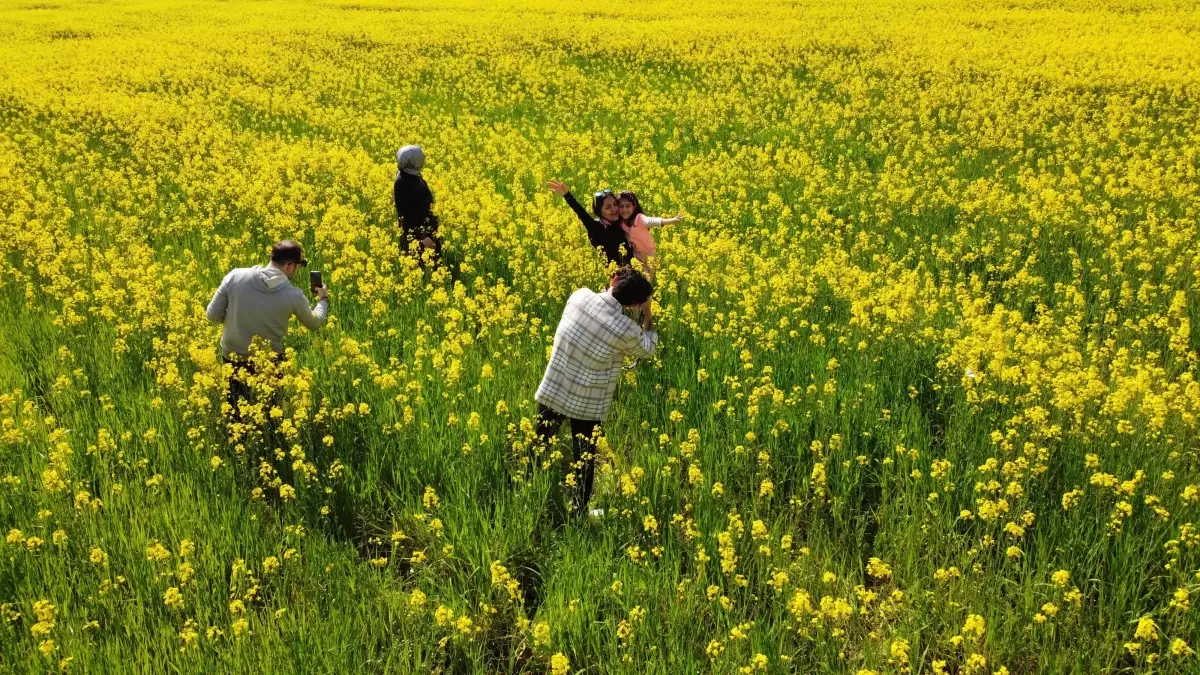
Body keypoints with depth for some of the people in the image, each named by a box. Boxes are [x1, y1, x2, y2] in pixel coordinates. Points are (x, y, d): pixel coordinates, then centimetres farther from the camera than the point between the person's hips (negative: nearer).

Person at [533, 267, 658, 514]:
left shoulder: (580, 296, -14)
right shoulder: (626, 330, -24)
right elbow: (647, 350, 0)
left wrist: (612, 287, 11)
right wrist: (648, 315, 4)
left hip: (551, 393, 4)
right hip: (587, 405, -4)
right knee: (585, 460, 18)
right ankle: (578, 512, 32)